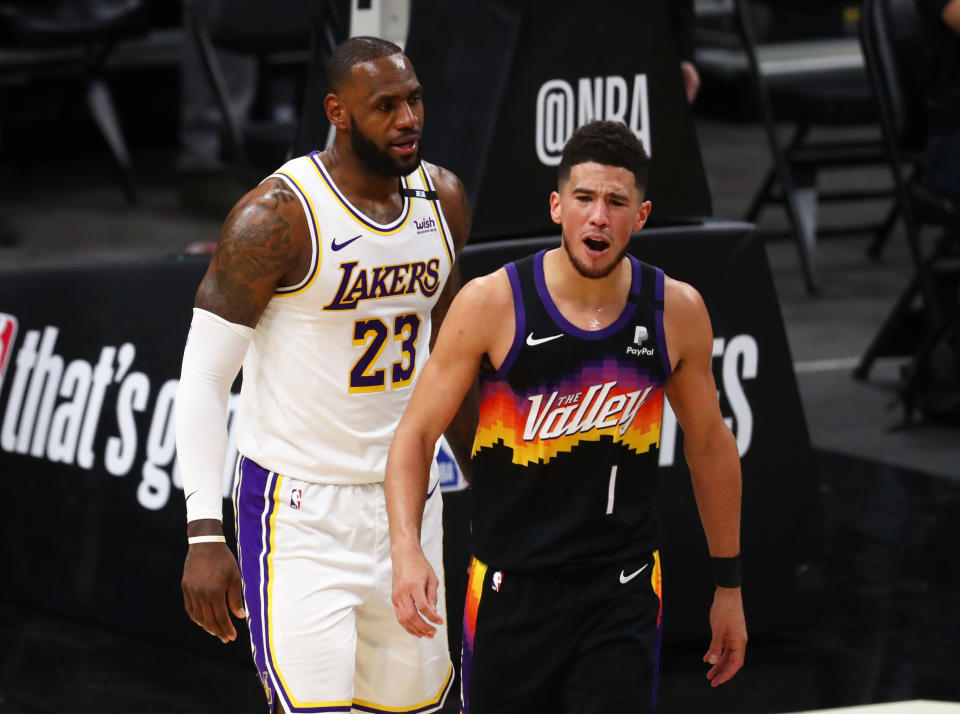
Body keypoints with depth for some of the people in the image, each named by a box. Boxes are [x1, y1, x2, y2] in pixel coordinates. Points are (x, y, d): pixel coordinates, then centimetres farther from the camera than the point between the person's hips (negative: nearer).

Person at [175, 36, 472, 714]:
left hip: (408, 501, 7)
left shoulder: (444, 200, 4)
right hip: (301, 511, -7)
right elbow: (204, 376, -15)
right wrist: (205, 535, -21)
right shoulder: (277, 216, -16)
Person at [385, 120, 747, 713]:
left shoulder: (677, 312, -3)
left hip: (624, 596, 1)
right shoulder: (492, 304, -10)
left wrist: (729, 585, 15)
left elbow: (711, 445, 11)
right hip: (510, 591, 0)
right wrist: (407, 550, -22)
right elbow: (416, 435, -5)